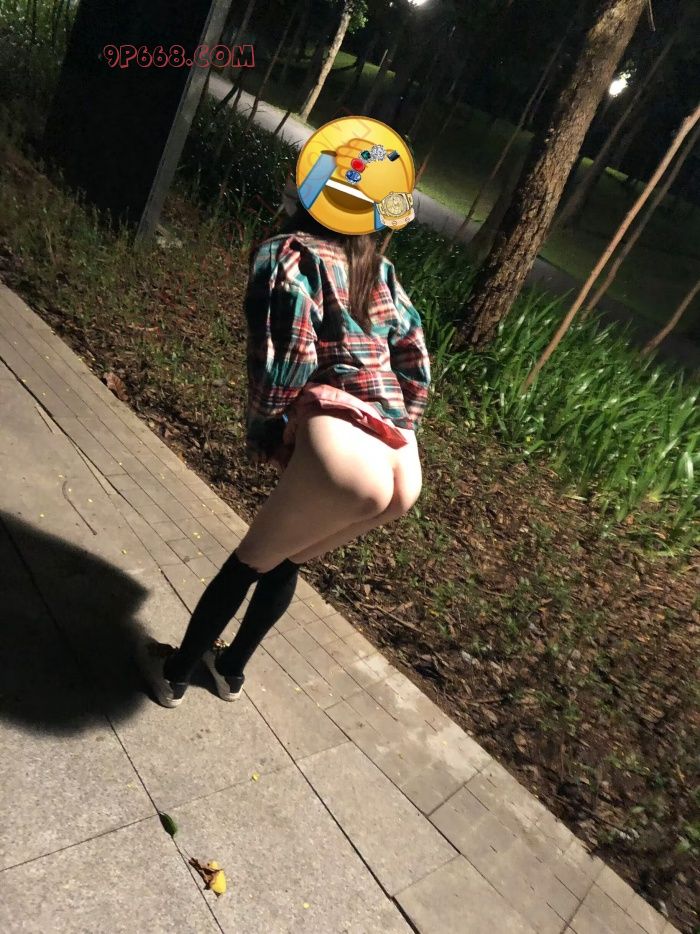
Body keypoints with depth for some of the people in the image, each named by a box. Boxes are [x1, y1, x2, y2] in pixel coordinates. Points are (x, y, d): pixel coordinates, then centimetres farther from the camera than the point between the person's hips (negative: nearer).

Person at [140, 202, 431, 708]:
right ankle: (232, 668, 46)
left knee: (251, 561, 17)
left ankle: (176, 673, 37)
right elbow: (418, 365, 18)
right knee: (287, 558, 27)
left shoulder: (289, 254, 4)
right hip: (405, 470, 7)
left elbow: (287, 358, -8)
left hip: (342, 449, -7)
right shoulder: (382, 271, 21)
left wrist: (260, 434, 5)